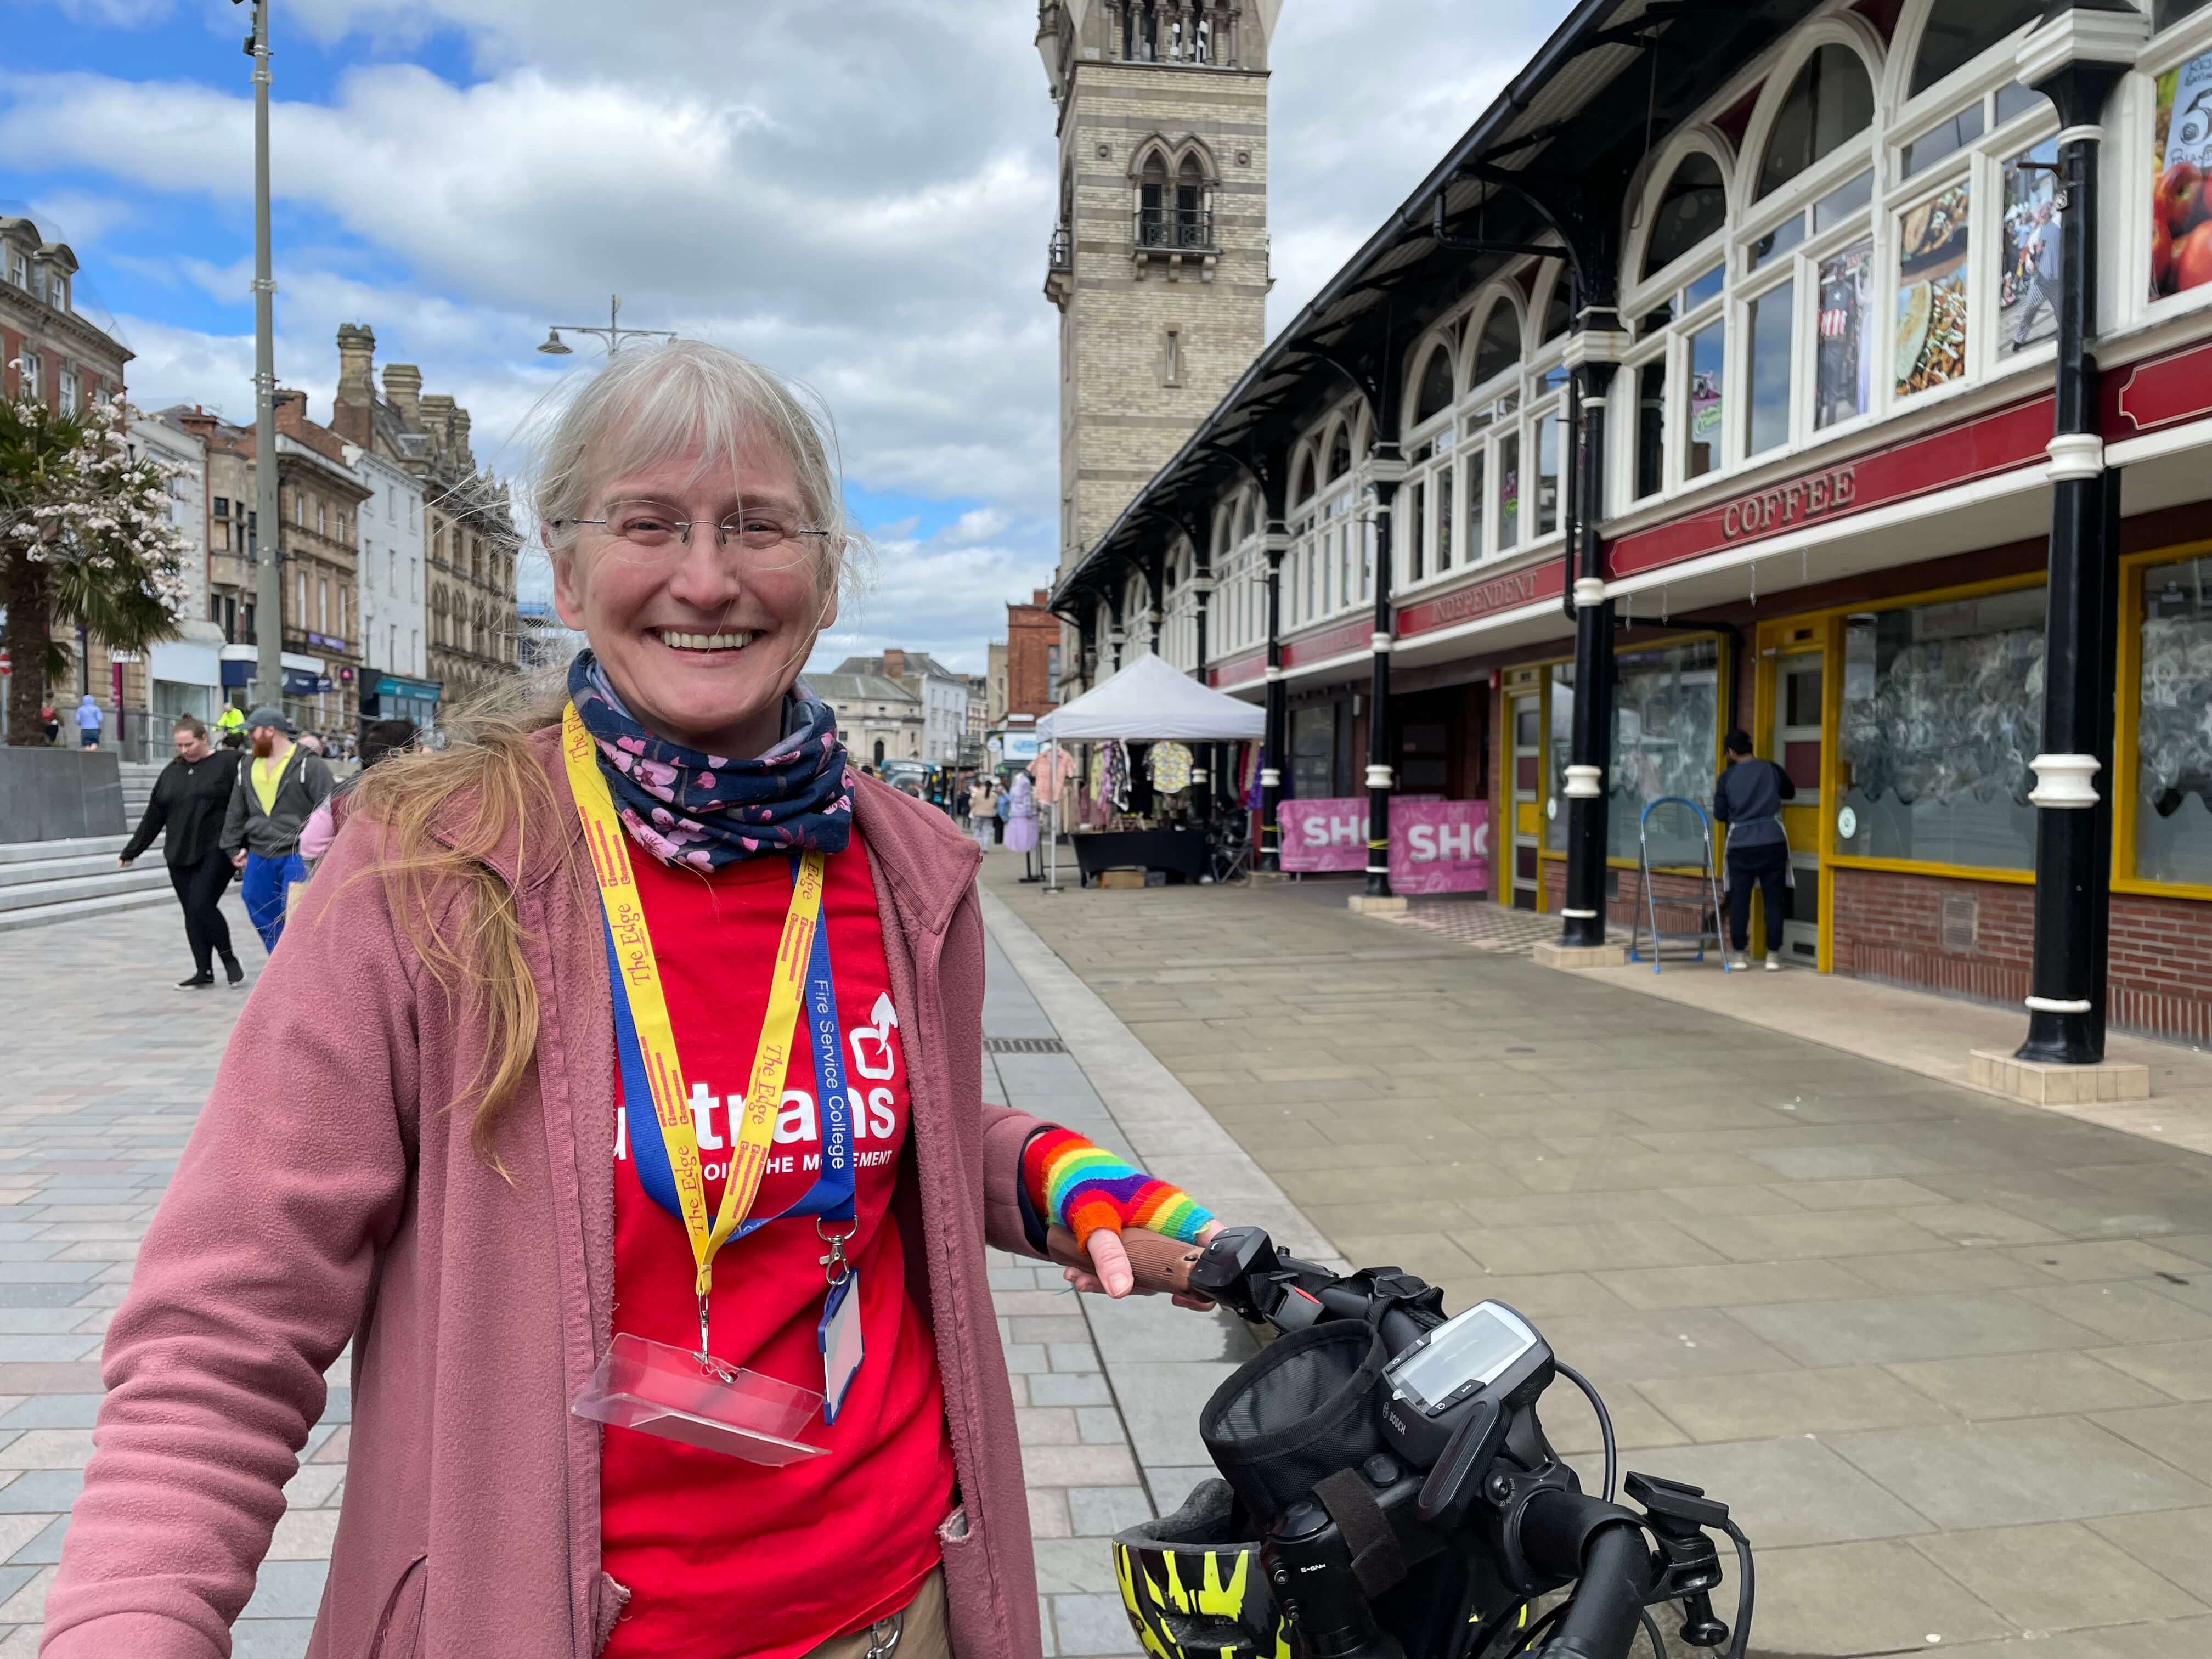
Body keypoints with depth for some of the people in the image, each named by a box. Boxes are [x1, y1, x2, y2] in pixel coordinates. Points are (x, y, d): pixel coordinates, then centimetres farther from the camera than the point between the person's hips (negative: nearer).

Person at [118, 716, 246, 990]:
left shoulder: (228, 763, -5)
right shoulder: (172, 772, 13)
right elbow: (154, 816, 18)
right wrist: (132, 850, 19)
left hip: (215, 852, -6)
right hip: (179, 855, 6)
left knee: (202, 907, -14)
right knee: (191, 914, 6)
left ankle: (229, 958, 6)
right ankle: (204, 972, 14)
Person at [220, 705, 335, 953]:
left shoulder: (309, 765, -10)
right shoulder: (248, 768, 11)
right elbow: (236, 813, 18)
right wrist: (234, 848, 15)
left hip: (297, 856, -7)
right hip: (259, 856, 7)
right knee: (262, 917, 13)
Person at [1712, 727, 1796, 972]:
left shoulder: (1726, 777, 0)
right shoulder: (1771, 769, 3)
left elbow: (1720, 815, 4)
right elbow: (1792, 793, 22)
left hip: (1741, 846, 0)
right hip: (1772, 843, 1)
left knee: (1739, 900, 6)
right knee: (1774, 899, 5)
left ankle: (1740, 955, 8)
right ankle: (1773, 956, 4)